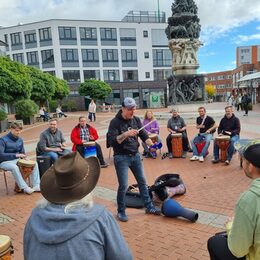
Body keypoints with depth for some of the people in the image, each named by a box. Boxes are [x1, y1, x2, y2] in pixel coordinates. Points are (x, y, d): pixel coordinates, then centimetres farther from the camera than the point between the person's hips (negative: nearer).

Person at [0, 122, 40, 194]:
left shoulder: (20, 140, 6)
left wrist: (23, 156, -7)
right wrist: (16, 155, -26)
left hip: (16, 160, 6)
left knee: (35, 164, -11)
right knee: (14, 167, -40)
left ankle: (36, 186, -16)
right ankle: (25, 188, -33)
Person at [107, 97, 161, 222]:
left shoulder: (136, 120, 3)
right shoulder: (115, 122, -14)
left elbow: (144, 135, 4)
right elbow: (111, 141, -21)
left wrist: (152, 144, -15)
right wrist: (126, 134, -32)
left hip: (135, 155, 6)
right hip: (121, 157, -6)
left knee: (142, 181, 14)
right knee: (123, 185, 0)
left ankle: (149, 207, 29)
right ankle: (121, 211, 20)